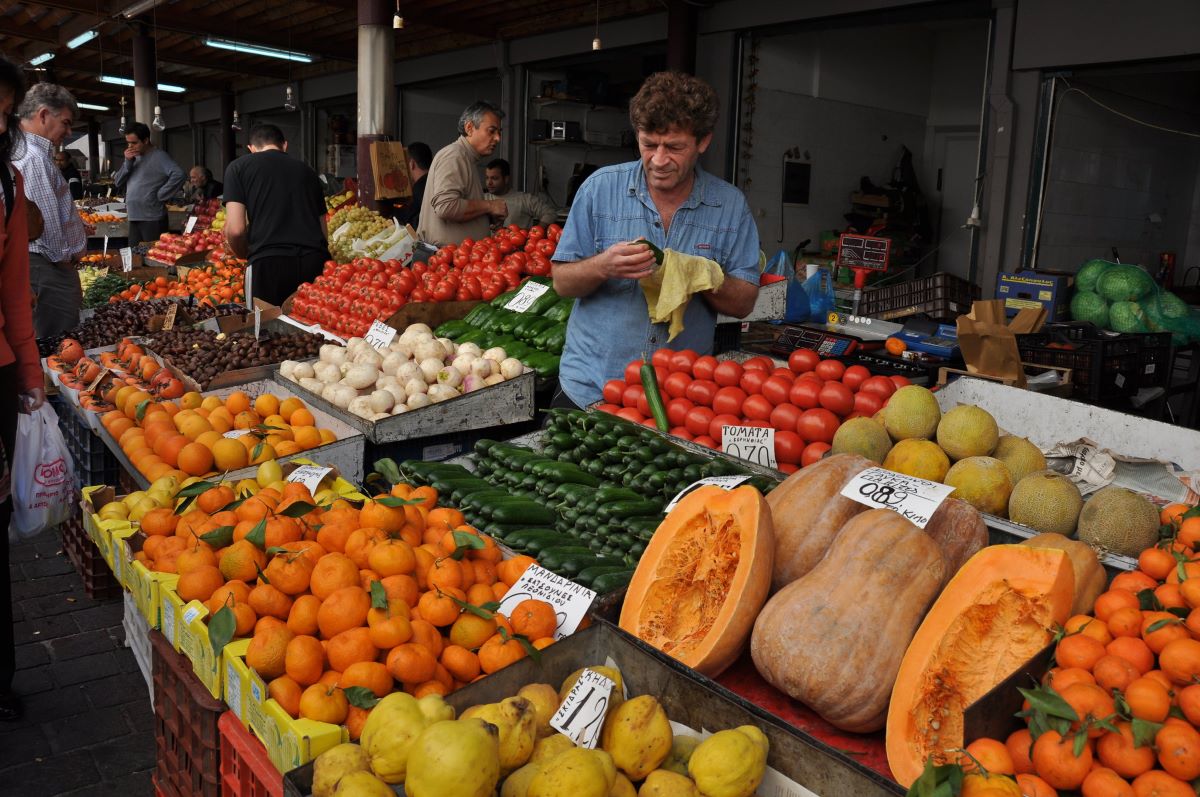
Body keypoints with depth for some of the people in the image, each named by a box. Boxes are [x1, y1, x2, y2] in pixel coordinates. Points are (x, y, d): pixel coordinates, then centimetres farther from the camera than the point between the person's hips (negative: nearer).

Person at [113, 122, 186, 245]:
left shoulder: (158, 156, -6)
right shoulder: (133, 157, 16)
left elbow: (179, 175, -21)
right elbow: (117, 183, 13)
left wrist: (160, 195, -16)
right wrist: (128, 162, -1)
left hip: (153, 219, -7)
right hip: (134, 218, 7)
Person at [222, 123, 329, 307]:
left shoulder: (238, 167, 12)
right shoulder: (307, 170, 21)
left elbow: (235, 229, 2)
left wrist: (246, 256, 20)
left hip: (269, 263, -3)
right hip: (315, 261, 3)